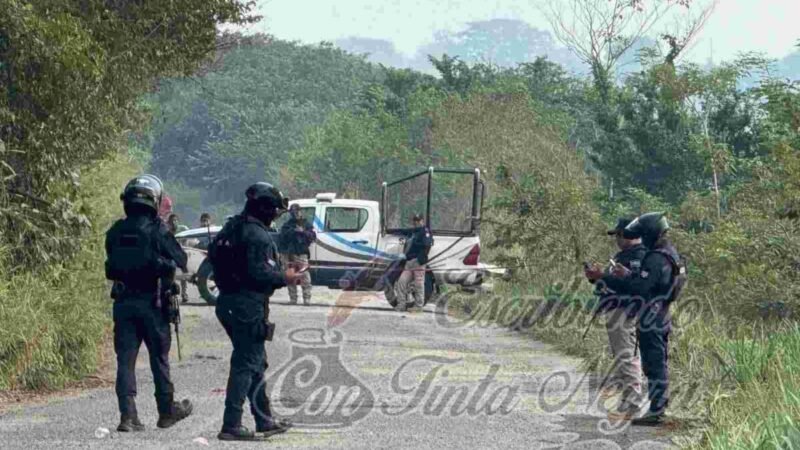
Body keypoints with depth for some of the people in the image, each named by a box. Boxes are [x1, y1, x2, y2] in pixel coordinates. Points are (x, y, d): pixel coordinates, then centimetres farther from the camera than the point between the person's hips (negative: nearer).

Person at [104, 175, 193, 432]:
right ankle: (167, 411, 22)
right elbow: (181, 262, -5)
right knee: (159, 358, 10)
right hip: (151, 302, -3)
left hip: (123, 302, 3)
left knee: (125, 358, 3)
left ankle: (128, 414, -5)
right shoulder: (157, 230, -11)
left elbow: (111, 263, 11)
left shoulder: (115, 232, 2)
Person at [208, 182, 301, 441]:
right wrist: (284, 278, -8)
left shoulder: (231, 228, 12)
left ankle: (265, 421, 24)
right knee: (246, 365, -6)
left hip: (228, 301, 10)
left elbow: (212, 252, 18)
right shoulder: (258, 235, -17)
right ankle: (231, 426, -8)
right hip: (248, 305, -10)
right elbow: (259, 273, -24)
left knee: (256, 363, 17)